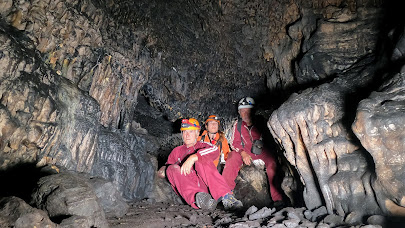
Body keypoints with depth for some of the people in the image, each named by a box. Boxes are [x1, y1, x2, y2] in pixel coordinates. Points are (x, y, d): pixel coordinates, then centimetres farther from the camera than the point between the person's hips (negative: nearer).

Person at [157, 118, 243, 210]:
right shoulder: (176, 151, 27)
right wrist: (163, 169, -2)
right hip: (187, 187, 2)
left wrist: (193, 157, -24)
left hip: (205, 185, -2)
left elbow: (215, 150, -8)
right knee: (172, 169, -22)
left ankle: (226, 197, -39)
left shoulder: (202, 145, 16)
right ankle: (197, 199, -48)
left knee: (201, 160, -25)